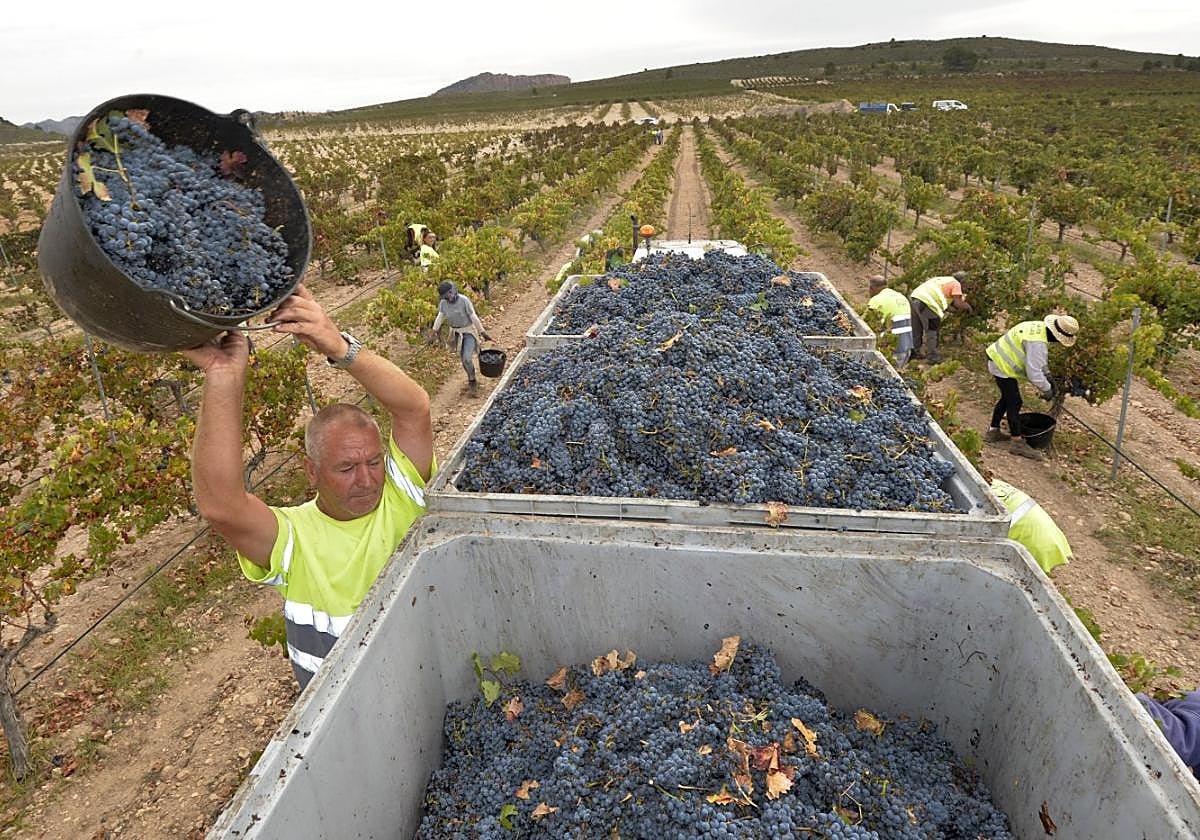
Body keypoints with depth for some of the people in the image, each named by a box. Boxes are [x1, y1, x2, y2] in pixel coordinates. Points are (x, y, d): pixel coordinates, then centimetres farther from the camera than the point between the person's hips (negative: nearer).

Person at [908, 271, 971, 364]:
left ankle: (915, 352, 30)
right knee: (932, 331, 3)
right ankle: (932, 357, 6)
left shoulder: (942, 280, 30)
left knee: (917, 329, 19)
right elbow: (958, 303, -2)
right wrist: (967, 306, 16)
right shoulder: (956, 284, 7)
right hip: (926, 303, -8)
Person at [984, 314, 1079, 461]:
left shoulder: (1041, 328, 2)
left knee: (1007, 398, 22)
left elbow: (1042, 358, 18)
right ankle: (1017, 443, 3)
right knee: (1014, 403, -5)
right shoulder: (1037, 343, -30)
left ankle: (993, 432, 32)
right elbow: (1033, 372, -29)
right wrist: (1047, 389, -14)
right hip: (1003, 366, -11)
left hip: (998, 359, 11)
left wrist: (1048, 376, 15)